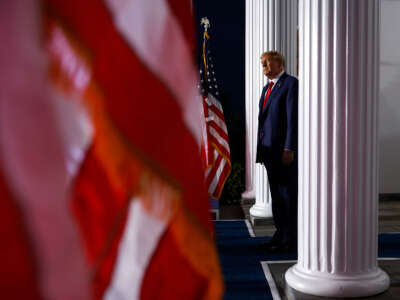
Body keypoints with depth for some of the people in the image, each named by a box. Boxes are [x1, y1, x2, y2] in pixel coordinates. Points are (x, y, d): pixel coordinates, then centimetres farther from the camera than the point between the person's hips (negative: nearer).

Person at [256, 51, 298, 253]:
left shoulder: (291, 83, -6)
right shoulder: (267, 88, 21)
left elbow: (293, 117, -14)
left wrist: (289, 149, -19)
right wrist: (260, 149, 15)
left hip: (284, 149, -9)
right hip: (269, 149, 9)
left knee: (288, 194, -4)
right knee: (276, 195, 12)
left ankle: (290, 241, 2)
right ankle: (280, 235, 20)